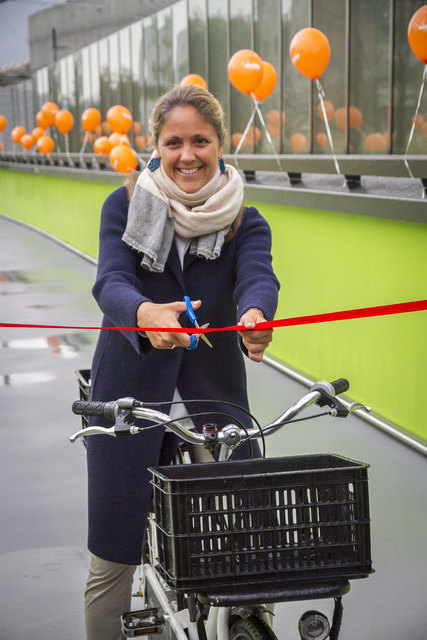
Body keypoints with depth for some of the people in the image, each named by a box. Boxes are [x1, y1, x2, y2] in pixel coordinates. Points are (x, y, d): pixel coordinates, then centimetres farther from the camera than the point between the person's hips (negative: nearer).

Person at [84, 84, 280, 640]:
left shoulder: (245, 221, 2)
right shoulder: (126, 207, 0)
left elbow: (258, 276, -18)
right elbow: (111, 281, -16)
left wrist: (254, 314, -44)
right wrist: (144, 313, -40)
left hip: (214, 395, 1)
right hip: (129, 395, 0)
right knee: (112, 558, 5)